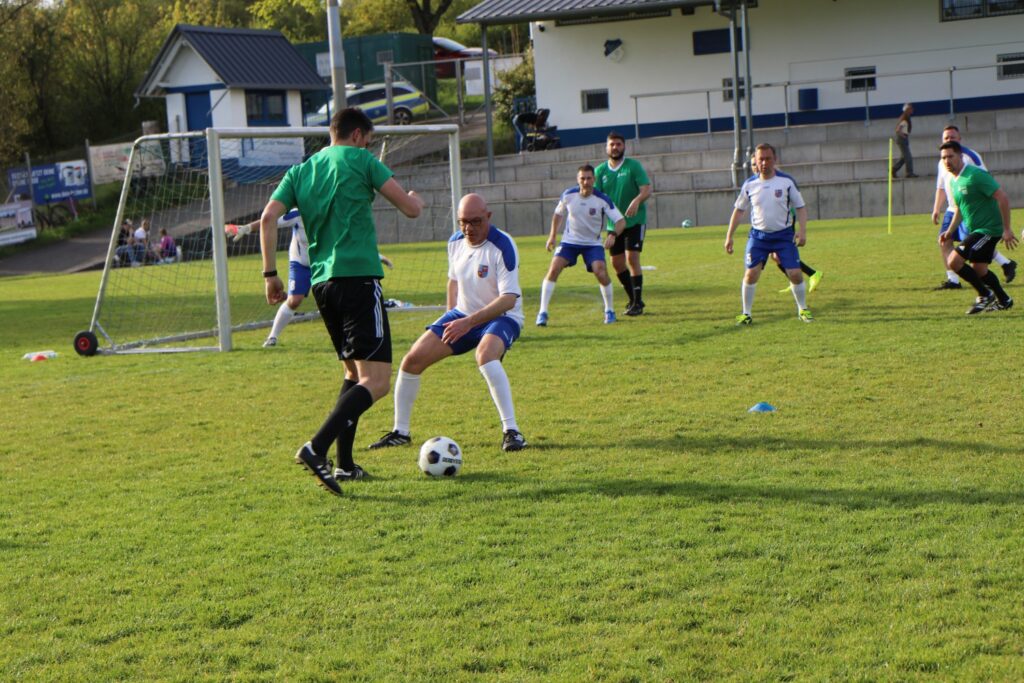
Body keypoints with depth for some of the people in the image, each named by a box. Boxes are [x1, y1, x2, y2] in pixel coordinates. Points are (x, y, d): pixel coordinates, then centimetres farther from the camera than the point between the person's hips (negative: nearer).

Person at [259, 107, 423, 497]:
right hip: (357, 275, -7)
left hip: (322, 282, 7)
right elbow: (411, 209, 1)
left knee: (354, 373, 21)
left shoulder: (301, 171, 17)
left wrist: (270, 274, 8)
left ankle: (344, 464, 15)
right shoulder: (361, 161, 2)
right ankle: (316, 448, -26)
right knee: (375, 381, -10)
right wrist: (415, 198, 25)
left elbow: (268, 218, 4)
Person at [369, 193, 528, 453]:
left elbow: (509, 299, -27)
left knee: (485, 354, -40)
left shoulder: (502, 246, -21)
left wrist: (469, 322, -33)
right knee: (412, 360, -4)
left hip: (501, 317, -7)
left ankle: (511, 432, -34)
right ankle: (400, 432, 14)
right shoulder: (455, 242, 0)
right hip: (462, 315, 7)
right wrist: (450, 319, 10)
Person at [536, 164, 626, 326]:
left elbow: (621, 221, -18)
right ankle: (543, 313, -10)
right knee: (553, 269, -17)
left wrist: (613, 234, -38)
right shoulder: (568, 195, -11)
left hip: (593, 243, -1)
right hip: (570, 241, 1)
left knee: (601, 273, -20)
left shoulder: (603, 199, -18)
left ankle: (609, 311, 4)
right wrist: (552, 236, 4)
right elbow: (558, 214, 9)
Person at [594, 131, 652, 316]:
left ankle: (637, 303, -8)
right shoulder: (600, 171, 5)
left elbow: (647, 189, -13)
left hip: (635, 222, -5)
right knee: (617, 263, 6)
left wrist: (637, 200, -33)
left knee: (632, 259, -14)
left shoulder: (633, 166, -6)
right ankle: (634, 299, 23)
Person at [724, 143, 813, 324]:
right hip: (758, 235, 1)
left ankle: (802, 310, 14)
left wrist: (802, 230, -12)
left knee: (795, 273, -6)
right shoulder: (749, 185, 0)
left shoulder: (787, 182, -5)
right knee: (751, 274, -7)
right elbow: (739, 210, 10)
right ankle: (746, 314, 6)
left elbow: (800, 207, 2)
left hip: (784, 235, -1)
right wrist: (729, 236, 7)